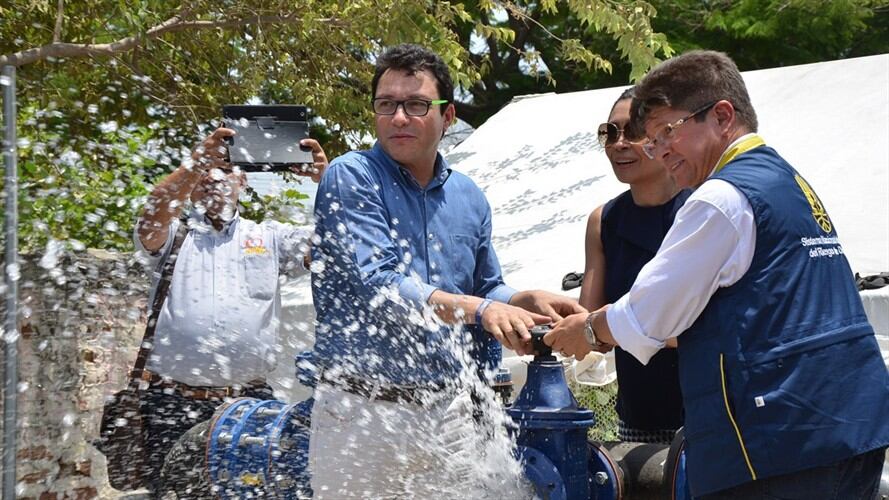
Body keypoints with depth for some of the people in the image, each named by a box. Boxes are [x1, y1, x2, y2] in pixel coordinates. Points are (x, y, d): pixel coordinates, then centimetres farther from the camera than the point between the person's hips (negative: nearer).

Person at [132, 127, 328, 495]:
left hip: (250, 400, 1)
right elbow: (151, 221, -15)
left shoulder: (268, 237, 13)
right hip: (174, 403, -1)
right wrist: (196, 163, -28)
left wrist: (327, 181, -18)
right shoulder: (171, 234, 8)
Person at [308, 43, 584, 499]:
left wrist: (528, 301, -3)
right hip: (363, 408, -5)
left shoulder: (468, 197, 9)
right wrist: (478, 308, -29)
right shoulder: (353, 178, -9)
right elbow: (375, 286, -20)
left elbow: (486, 292, 19)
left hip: (448, 409, 5)